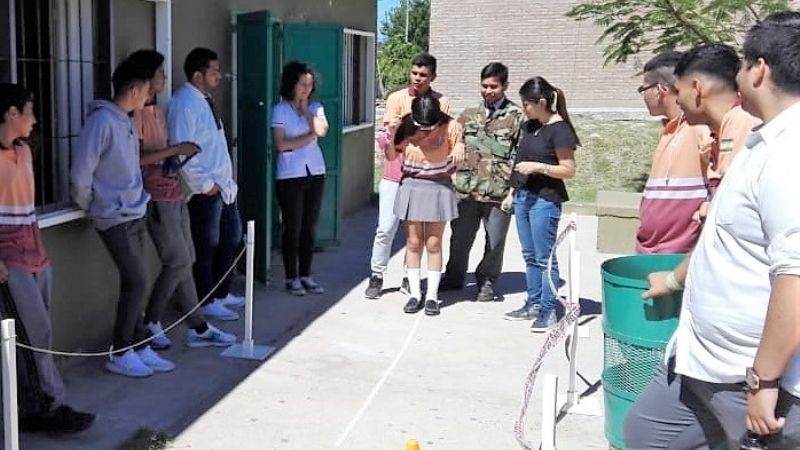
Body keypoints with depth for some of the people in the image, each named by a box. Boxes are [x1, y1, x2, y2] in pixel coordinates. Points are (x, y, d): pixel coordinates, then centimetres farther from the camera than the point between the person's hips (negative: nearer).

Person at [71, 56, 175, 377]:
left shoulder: (127, 122, 11)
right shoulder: (101, 121, -17)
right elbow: (80, 172, -17)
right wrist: (89, 205, -4)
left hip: (135, 214, 8)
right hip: (115, 218, -8)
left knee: (134, 284, 11)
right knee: (137, 283, -8)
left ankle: (139, 349, 19)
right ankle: (120, 355, 5)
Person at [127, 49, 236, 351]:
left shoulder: (157, 112, 16)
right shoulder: (136, 113, -13)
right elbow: (137, 157, -21)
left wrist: (182, 155, 12)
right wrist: (175, 150, -17)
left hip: (174, 193, 9)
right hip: (157, 197, -9)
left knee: (185, 261, 10)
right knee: (178, 261, -7)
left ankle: (198, 328, 16)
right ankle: (150, 323, 8)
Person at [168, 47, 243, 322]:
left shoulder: (204, 100, 13)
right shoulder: (184, 104, -17)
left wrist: (225, 181, 15)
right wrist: (205, 185, -18)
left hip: (224, 188, 10)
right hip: (205, 192, -10)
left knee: (231, 240, 19)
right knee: (206, 248, 2)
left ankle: (221, 294, 35)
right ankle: (207, 303, 15)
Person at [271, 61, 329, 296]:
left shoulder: (315, 107, 9)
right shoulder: (280, 110, -1)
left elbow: (321, 130, -10)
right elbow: (281, 144, -11)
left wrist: (304, 107, -5)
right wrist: (309, 137, -7)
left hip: (315, 172, 4)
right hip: (290, 175, -4)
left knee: (310, 226, 7)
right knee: (292, 227, 1)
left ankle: (305, 275, 16)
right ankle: (292, 278, 10)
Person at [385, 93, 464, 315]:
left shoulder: (450, 126, -10)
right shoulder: (405, 126, -6)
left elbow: (459, 143, 2)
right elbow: (391, 156, 2)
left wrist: (460, 146, -21)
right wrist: (390, 136, -16)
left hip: (439, 187, -1)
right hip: (411, 186, 2)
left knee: (433, 244, 2)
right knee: (413, 243, 5)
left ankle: (432, 296, 10)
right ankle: (415, 294, 14)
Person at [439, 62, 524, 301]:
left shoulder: (516, 117, -1)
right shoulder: (469, 115, 12)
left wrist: (514, 190, -10)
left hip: (498, 191, -3)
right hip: (466, 189, 3)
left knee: (494, 241, 7)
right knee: (460, 237, 13)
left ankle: (487, 281, 26)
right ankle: (454, 277, 32)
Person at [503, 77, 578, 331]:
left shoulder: (559, 130, -13)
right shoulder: (529, 126, 10)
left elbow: (569, 170, -13)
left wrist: (538, 167, -22)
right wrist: (513, 192, 17)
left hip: (545, 200, -8)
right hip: (523, 197, 8)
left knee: (545, 258, -2)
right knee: (530, 256, 14)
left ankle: (548, 311, 5)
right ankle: (533, 304, 23)